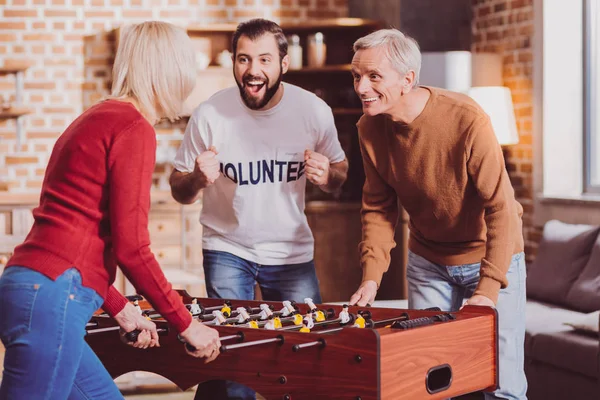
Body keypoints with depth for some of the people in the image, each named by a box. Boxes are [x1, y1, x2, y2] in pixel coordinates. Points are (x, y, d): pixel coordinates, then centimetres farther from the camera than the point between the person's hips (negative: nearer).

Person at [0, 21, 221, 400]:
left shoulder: (95, 120, 20)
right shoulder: (134, 128, -8)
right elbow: (131, 248, -12)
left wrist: (120, 308, 22)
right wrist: (186, 324, -2)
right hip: (52, 298, -10)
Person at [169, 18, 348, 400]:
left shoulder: (314, 110, -10)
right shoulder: (210, 114, -14)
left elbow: (340, 171, 6)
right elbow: (179, 190, -4)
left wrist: (328, 175, -18)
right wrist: (197, 180, -28)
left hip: (292, 252, 2)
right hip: (227, 250, -1)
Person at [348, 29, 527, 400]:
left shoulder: (468, 120, -27)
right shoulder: (370, 127, -11)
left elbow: (501, 207, -24)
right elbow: (378, 207, -2)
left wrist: (488, 290, -29)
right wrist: (371, 276, -14)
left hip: (491, 256, -4)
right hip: (428, 262, 4)